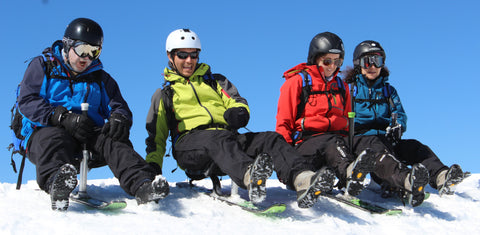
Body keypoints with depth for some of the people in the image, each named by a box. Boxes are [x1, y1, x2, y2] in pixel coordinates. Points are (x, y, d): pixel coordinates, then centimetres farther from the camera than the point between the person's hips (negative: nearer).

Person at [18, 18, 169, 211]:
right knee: (53, 138, -39)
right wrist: (63, 117, -18)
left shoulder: (101, 78, 25)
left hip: (88, 137, 3)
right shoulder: (42, 66, 13)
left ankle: (143, 186, -55)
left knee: (113, 141, -30)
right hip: (45, 130, -3)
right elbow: (27, 101, -1)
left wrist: (119, 119, -11)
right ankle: (56, 183, -71)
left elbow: (118, 106, 18)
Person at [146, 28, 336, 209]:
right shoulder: (163, 95, 24)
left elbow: (237, 102, 17)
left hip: (227, 138, 4)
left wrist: (239, 112, -10)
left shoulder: (215, 81, 31)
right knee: (219, 139, -39)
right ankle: (250, 177, -71)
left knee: (270, 139, -25)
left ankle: (302, 179, -53)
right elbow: (156, 137, 20)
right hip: (190, 141, -3)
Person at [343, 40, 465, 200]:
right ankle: (406, 182, -67)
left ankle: (441, 178, -53)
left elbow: (400, 115, 13)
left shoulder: (388, 90, 26)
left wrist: (397, 125, -12)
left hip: (386, 140, 4)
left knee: (414, 147, -26)